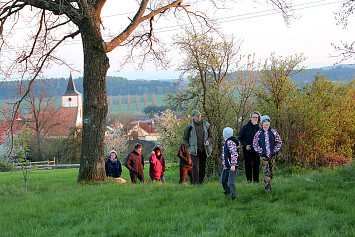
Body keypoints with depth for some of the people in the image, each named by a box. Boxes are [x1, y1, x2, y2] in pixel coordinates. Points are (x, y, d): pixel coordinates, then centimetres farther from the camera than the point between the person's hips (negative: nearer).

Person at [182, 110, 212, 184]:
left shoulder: (206, 125, 3)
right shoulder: (189, 126, -3)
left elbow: (210, 136, 14)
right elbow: (185, 138, 7)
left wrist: (208, 141, -9)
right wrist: (189, 147, -3)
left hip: (204, 150, 3)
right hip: (194, 150, -3)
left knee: (203, 167, 5)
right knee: (195, 166, -16)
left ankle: (201, 182, 16)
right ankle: (195, 183, -15)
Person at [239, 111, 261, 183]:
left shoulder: (259, 128, 6)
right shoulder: (246, 127, 0)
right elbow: (241, 137, 3)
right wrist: (245, 145, -9)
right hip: (247, 149, -2)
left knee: (256, 164, 2)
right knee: (248, 164, -6)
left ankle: (256, 179, 11)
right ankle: (249, 179, 6)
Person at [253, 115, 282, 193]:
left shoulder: (273, 132, 3)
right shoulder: (258, 133, 0)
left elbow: (279, 142, 10)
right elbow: (255, 144, 6)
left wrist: (275, 150, 0)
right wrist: (260, 151, -3)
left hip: (272, 155, 2)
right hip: (263, 156, -2)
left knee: (271, 171, 10)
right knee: (266, 172, -13)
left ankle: (269, 184, 29)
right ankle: (267, 187, -17)